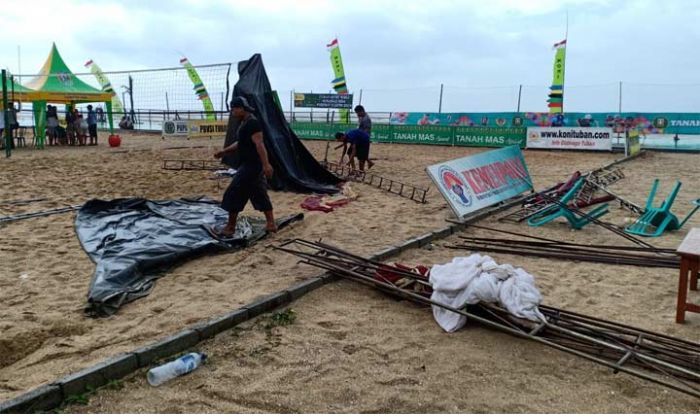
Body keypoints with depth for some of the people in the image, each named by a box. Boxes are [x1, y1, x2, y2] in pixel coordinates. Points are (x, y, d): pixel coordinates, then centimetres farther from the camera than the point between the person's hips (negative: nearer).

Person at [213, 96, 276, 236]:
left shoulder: (252, 123, -17)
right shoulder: (243, 123, 15)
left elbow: (259, 144, -26)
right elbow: (240, 144, 25)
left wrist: (266, 164, -32)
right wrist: (224, 151, 20)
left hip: (252, 165, -11)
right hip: (250, 164, 11)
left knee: (234, 194, -5)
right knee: (259, 194, 14)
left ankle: (230, 228, 4)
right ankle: (271, 224, 19)